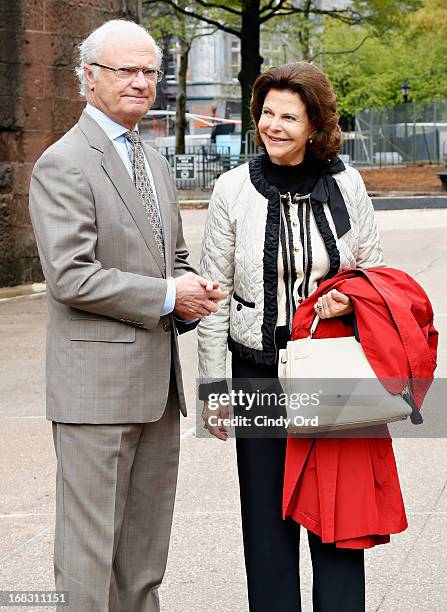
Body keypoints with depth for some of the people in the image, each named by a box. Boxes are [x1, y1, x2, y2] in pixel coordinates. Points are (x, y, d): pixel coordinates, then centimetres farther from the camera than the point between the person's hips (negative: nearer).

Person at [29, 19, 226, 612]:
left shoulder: (154, 160, 18)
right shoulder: (63, 164, -10)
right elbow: (70, 278, -18)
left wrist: (192, 293, 2)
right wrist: (166, 297, -15)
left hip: (158, 385, 8)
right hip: (98, 386, -8)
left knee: (146, 554, 14)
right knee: (91, 551, -4)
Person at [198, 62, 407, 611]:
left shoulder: (345, 185, 0)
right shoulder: (234, 190, -3)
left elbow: (374, 272, 12)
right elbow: (215, 293, 1)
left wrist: (351, 298, -11)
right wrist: (212, 384, -1)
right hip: (259, 371, 0)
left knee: (338, 513, 4)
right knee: (268, 515, 5)